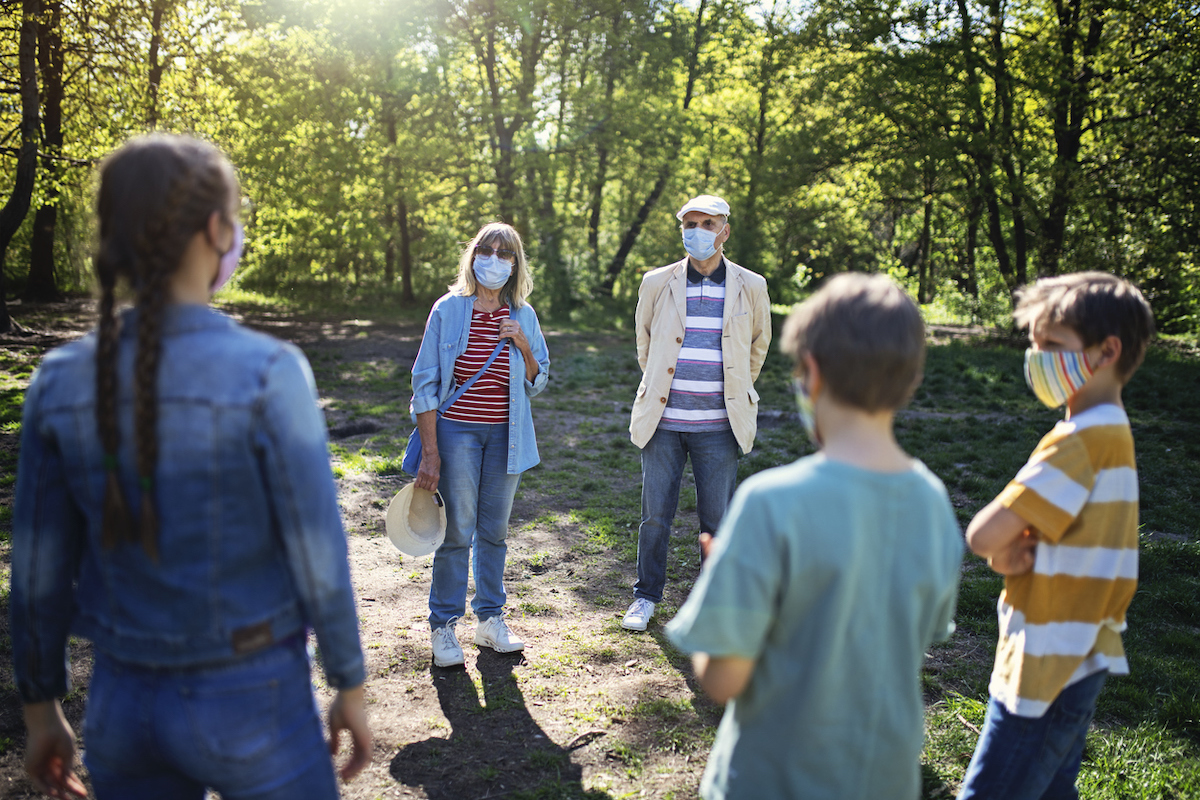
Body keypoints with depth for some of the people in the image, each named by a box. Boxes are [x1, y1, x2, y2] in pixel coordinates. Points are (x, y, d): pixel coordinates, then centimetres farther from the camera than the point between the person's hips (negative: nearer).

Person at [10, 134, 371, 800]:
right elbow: (318, 558, -17)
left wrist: (41, 712, 15)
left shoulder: (61, 381, -8)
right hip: (249, 705, -4)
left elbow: (38, 571, 0)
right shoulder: (268, 374, -23)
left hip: (123, 707, 5)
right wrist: (352, 692, -1)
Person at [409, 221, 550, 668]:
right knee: (457, 531, -1)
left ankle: (489, 619, 27)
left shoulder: (524, 317, 4)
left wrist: (523, 346, -10)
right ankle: (443, 626, 15)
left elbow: (537, 383, 10)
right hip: (457, 431, -3)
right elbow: (425, 382, -5)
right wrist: (430, 451, -10)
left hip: (505, 436, 3)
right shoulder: (448, 309, -4)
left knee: (494, 530, 12)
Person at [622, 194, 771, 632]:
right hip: (663, 421, 1)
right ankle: (646, 596, 25)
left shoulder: (750, 287, 2)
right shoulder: (657, 283, 2)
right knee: (655, 515, 7)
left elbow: (758, 345, 18)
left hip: (718, 425, 0)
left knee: (717, 518, 6)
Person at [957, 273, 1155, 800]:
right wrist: (1011, 552, -10)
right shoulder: (1112, 433, 9)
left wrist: (1005, 550, -7)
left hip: (1046, 668, -10)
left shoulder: (1082, 441, -23)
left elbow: (982, 534, -26)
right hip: (1078, 662, 10)